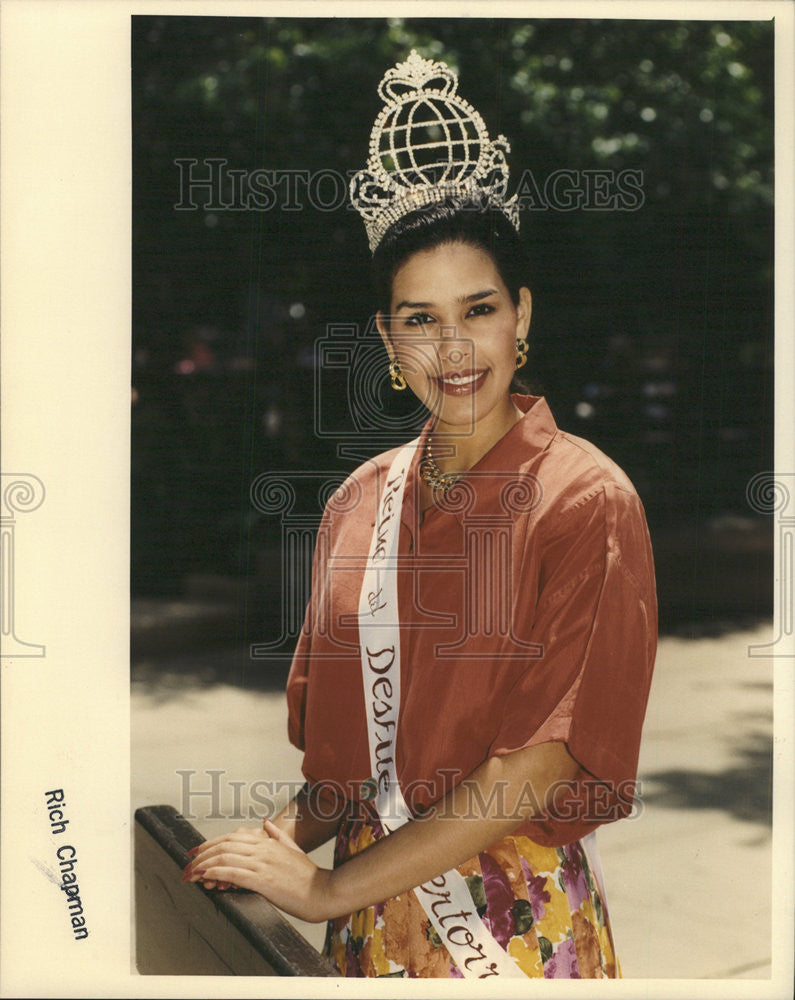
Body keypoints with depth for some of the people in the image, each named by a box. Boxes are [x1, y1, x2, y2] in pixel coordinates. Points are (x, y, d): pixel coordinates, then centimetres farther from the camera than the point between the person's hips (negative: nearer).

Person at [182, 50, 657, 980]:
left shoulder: (587, 501, -13)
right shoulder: (360, 502, 3)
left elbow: (540, 765, -18)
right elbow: (338, 746, 7)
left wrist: (331, 888, -15)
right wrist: (281, 836, -13)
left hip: (518, 928, -4)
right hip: (371, 914, 4)